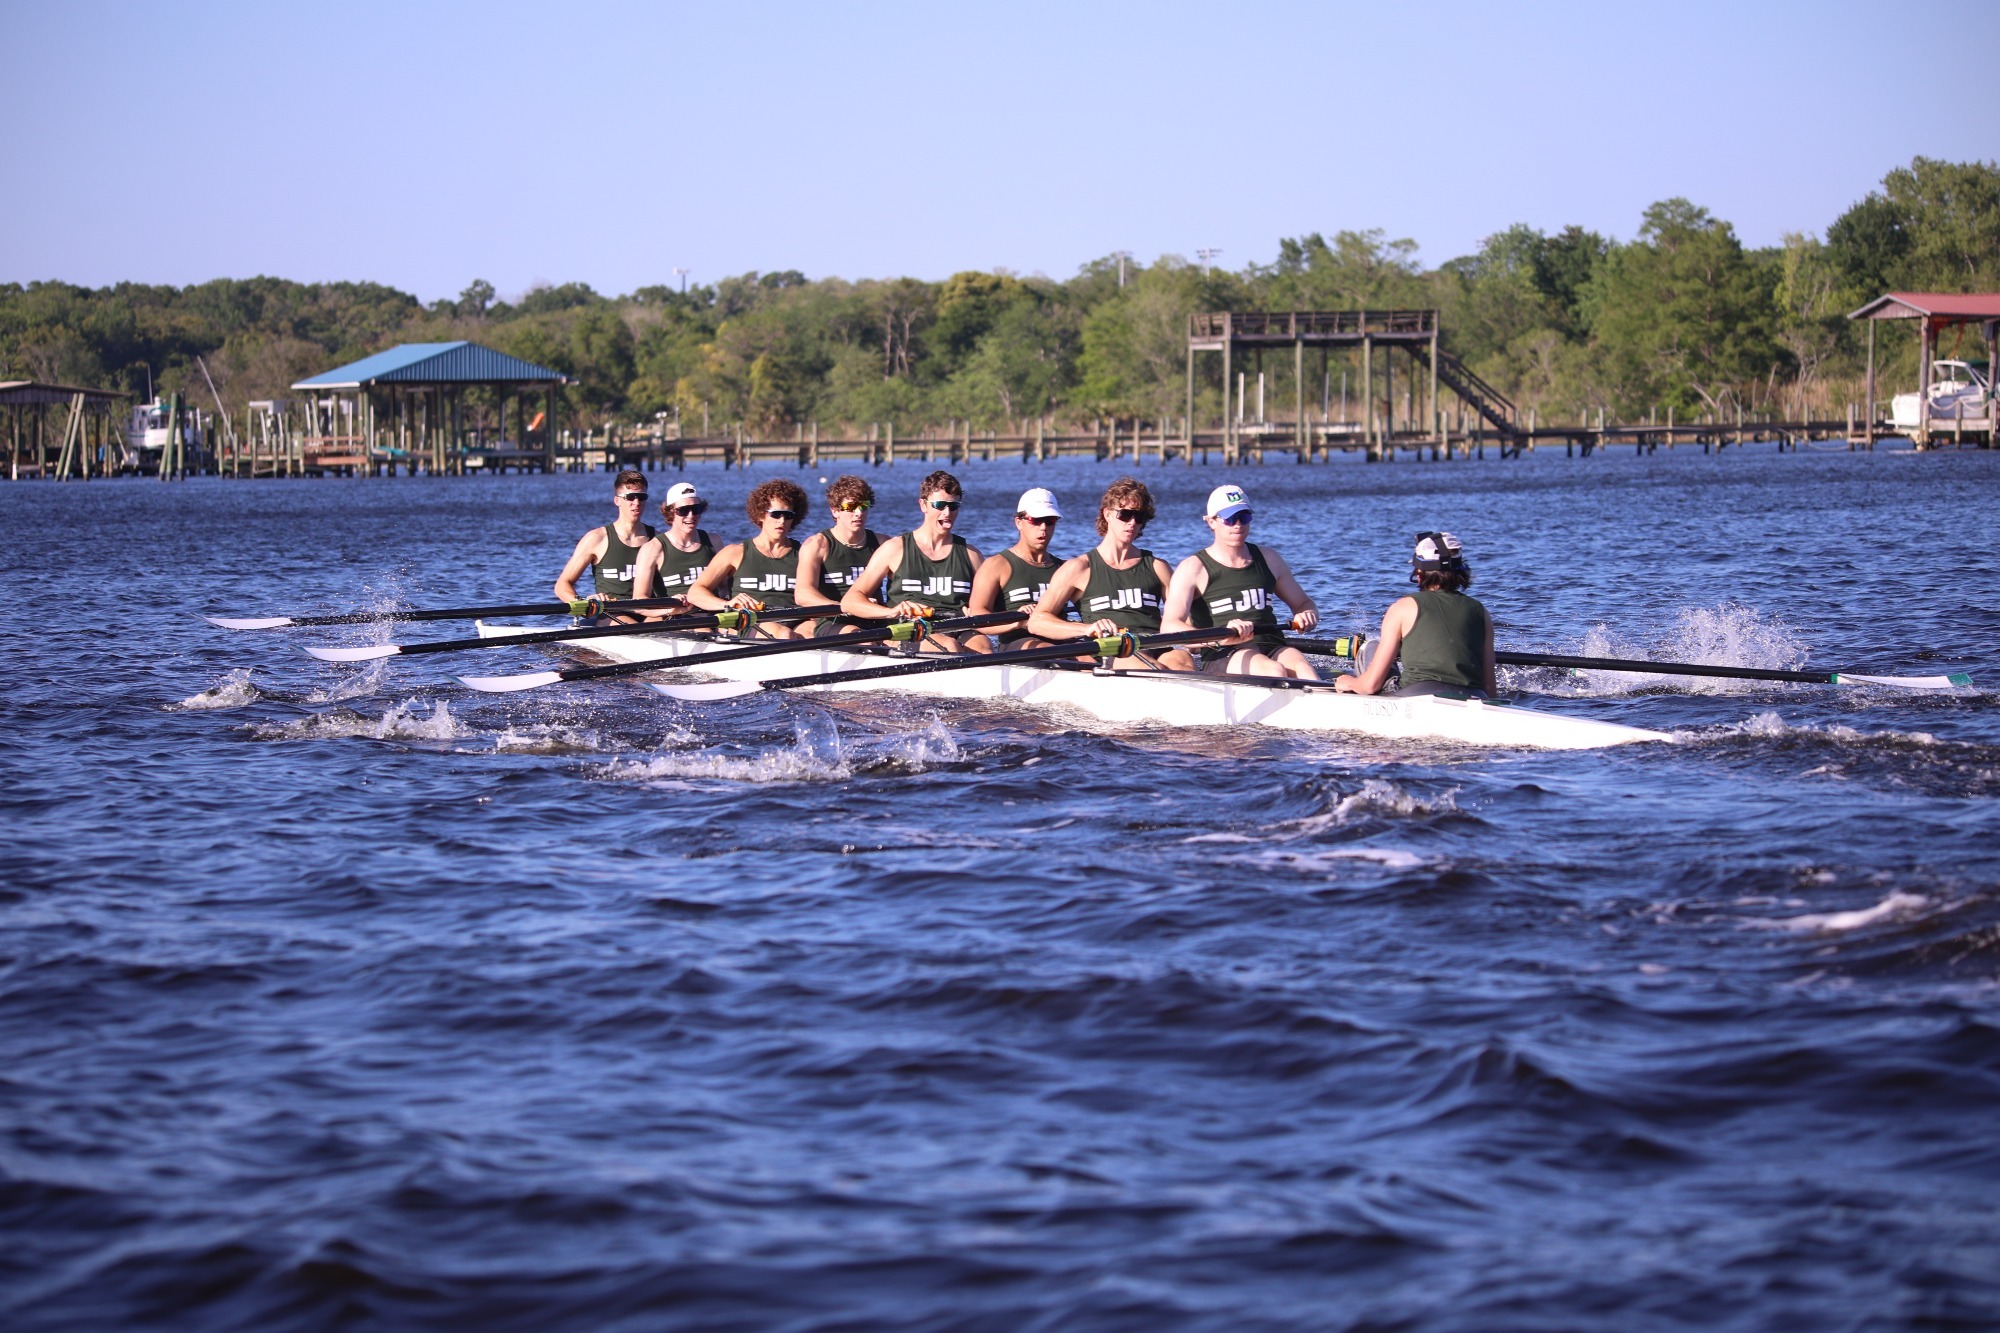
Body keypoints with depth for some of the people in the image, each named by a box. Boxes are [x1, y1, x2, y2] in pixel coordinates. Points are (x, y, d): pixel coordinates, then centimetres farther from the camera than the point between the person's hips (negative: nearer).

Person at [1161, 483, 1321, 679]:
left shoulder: (1268, 559, 20)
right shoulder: (1194, 568, 3)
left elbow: (1302, 603, 30)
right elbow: (1169, 627, -11)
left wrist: (1307, 615, 2)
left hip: (1273, 650, 4)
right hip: (1221, 658, -4)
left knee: (1301, 667, -31)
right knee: (1273, 670, -35)